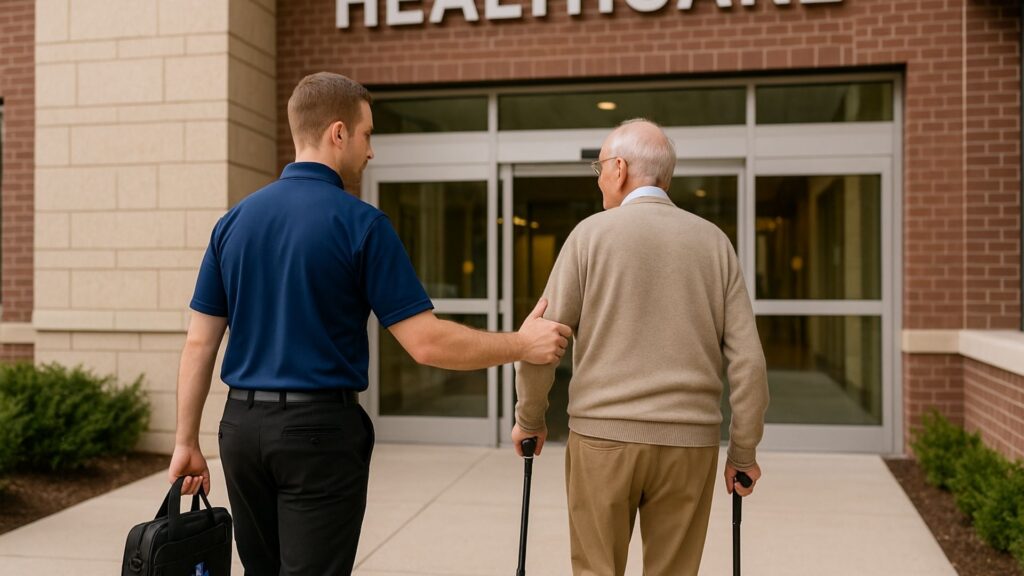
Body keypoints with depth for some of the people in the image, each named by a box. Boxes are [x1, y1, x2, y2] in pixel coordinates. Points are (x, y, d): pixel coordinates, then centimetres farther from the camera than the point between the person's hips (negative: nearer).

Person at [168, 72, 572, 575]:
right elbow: (426, 342, -15)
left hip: (242, 424, 6)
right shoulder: (360, 223, -12)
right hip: (320, 428, -6)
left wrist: (186, 442, 13)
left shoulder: (235, 220, 5)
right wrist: (523, 345, -3)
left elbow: (199, 343, 6)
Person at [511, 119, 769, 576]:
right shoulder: (713, 241, 4)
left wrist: (529, 419, 11)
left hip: (602, 436, -2)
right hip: (690, 441, 2)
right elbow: (747, 359, 0)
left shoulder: (592, 233, -2)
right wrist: (744, 452, 9)